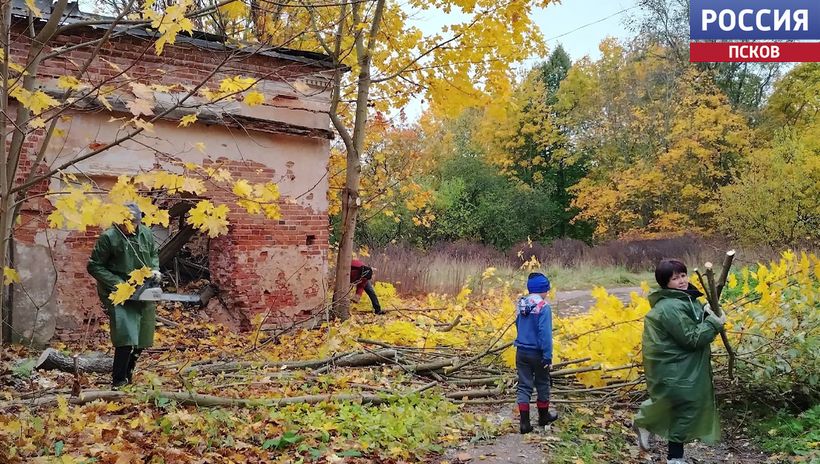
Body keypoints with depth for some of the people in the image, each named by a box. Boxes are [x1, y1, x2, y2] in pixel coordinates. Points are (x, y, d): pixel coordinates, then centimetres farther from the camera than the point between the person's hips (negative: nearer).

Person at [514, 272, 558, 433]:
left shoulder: (520, 304, 1)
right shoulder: (543, 307, -18)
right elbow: (545, 333, -21)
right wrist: (548, 356, -18)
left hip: (521, 352, 5)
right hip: (537, 353, -5)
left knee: (524, 386, 8)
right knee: (542, 384, 16)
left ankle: (524, 422, 3)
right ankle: (544, 416, 32)